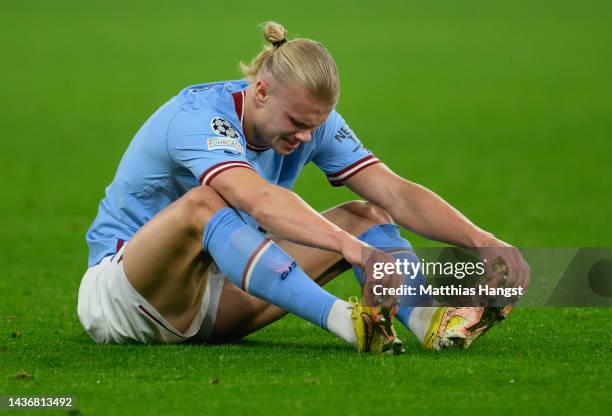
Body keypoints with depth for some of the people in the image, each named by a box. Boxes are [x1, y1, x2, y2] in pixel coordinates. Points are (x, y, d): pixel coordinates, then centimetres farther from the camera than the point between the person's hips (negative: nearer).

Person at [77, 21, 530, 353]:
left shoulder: (313, 122, -6)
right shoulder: (198, 116, -28)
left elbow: (395, 193, -14)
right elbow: (261, 201, -47)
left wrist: (483, 241, -30)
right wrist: (356, 250, -59)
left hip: (213, 299, 7)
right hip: (116, 288, -7)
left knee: (363, 215, -6)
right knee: (204, 202, -39)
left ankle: (427, 323, -35)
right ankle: (344, 321, -51)